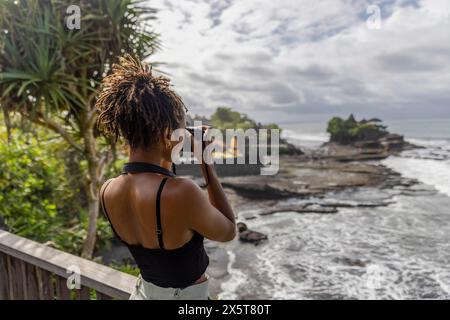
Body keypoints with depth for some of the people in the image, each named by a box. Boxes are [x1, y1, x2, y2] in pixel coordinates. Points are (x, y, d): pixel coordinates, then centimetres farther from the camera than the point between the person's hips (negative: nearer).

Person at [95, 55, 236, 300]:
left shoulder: (107, 192, -14)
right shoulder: (182, 193, -35)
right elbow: (228, 232, -16)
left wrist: (166, 161, 0)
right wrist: (207, 165, -17)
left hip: (145, 290, 4)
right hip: (187, 294, -4)